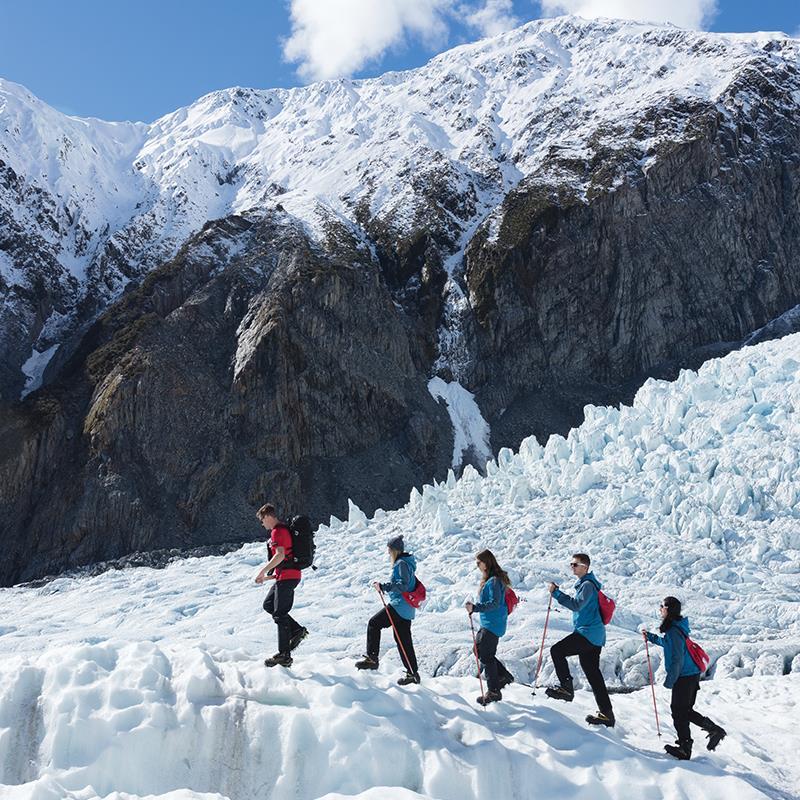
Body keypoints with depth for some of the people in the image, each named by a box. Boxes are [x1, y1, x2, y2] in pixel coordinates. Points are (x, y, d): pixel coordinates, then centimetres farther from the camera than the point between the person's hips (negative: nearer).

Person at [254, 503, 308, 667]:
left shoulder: (277, 531, -12)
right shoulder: (283, 529, 19)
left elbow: (280, 555, -26)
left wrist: (263, 571, -20)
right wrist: (270, 576, 23)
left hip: (287, 577, -10)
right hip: (286, 576, 10)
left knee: (280, 614, -6)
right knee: (268, 605, 18)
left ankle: (284, 656, -4)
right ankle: (297, 630, 13)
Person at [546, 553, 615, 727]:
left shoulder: (588, 585, -12)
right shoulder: (586, 583, 21)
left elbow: (576, 605, -24)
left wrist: (556, 593, -22)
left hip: (588, 633, -11)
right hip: (595, 636, 11)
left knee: (557, 650, -13)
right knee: (593, 673, 10)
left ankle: (566, 687, -11)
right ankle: (606, 713, 12)